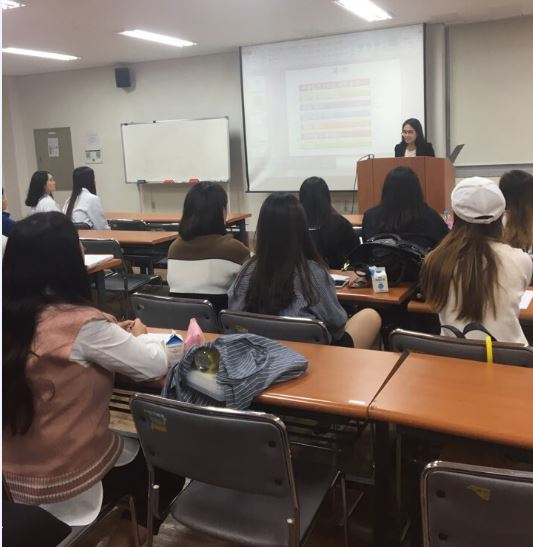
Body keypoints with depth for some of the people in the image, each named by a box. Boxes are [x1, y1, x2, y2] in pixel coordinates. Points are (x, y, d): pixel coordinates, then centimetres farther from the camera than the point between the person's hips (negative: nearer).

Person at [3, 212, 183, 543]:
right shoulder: (82, 325, -27)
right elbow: (155, 365, -15)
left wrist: (109, 334, 3)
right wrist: (137, 337, 4)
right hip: (66, 482, -7)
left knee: (140, 445, 29)